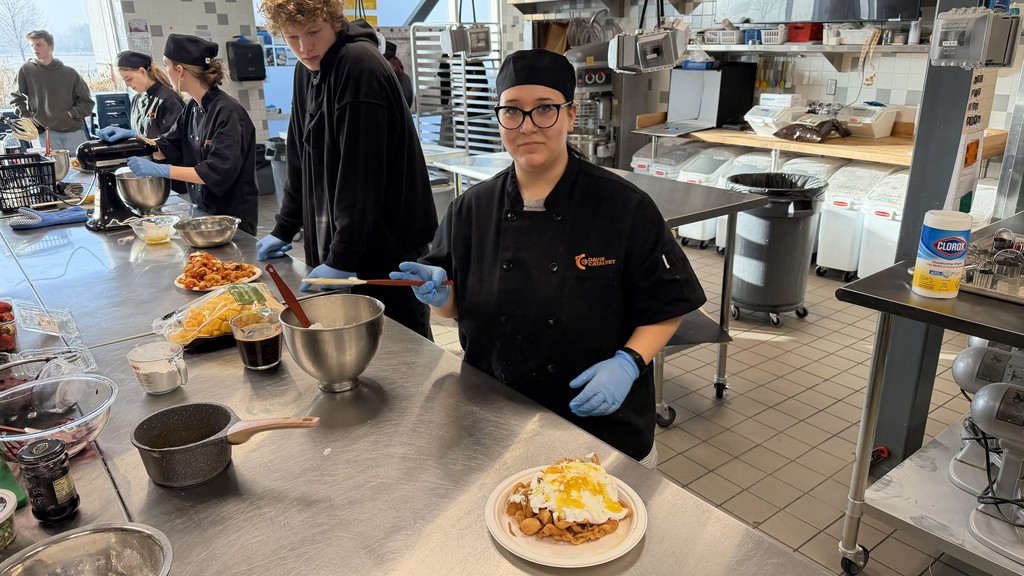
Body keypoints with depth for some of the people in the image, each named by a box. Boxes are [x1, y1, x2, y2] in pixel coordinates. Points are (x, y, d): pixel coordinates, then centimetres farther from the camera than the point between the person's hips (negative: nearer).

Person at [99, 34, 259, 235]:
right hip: (203, 210, 8)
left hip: (232, 217, -8)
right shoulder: (192, 108, 6)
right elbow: (168, 148, 18)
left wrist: (160, 170, -25)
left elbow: (218, 172, -26)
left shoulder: (227, 112, -20)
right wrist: (133, 136, 1)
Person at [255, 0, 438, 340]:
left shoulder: (358, 64, -16)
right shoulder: (307, 70, 10)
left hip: (389, 247, -8)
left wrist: (343, 256, -22)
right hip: (337, 245, 8)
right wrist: (284, 229, 15)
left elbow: (361, 173, -21)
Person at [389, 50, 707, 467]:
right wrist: (439, 294, -14)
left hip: (603, 422, -2)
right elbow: (456, 307, 7)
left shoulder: (625, 208, -13)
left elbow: (666, 307, -5)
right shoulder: (472, 209, -3)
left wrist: (628, 363, -20)